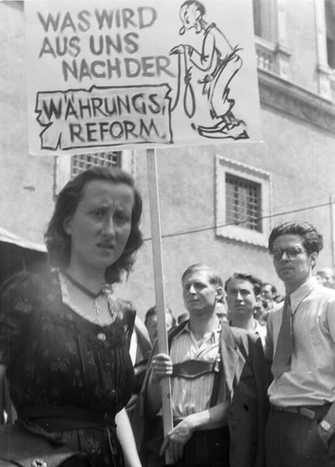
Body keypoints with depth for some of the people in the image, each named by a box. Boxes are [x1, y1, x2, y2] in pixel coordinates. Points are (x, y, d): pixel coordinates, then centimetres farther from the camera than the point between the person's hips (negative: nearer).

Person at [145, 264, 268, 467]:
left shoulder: (241, 341, 2)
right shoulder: (167, 341, 9)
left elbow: (240, 402, -6)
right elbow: (151, 407, 10)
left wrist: (193, 422, -14)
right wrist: (155, 379, -9)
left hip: (215, 445, -2)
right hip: (166, 444, 2)